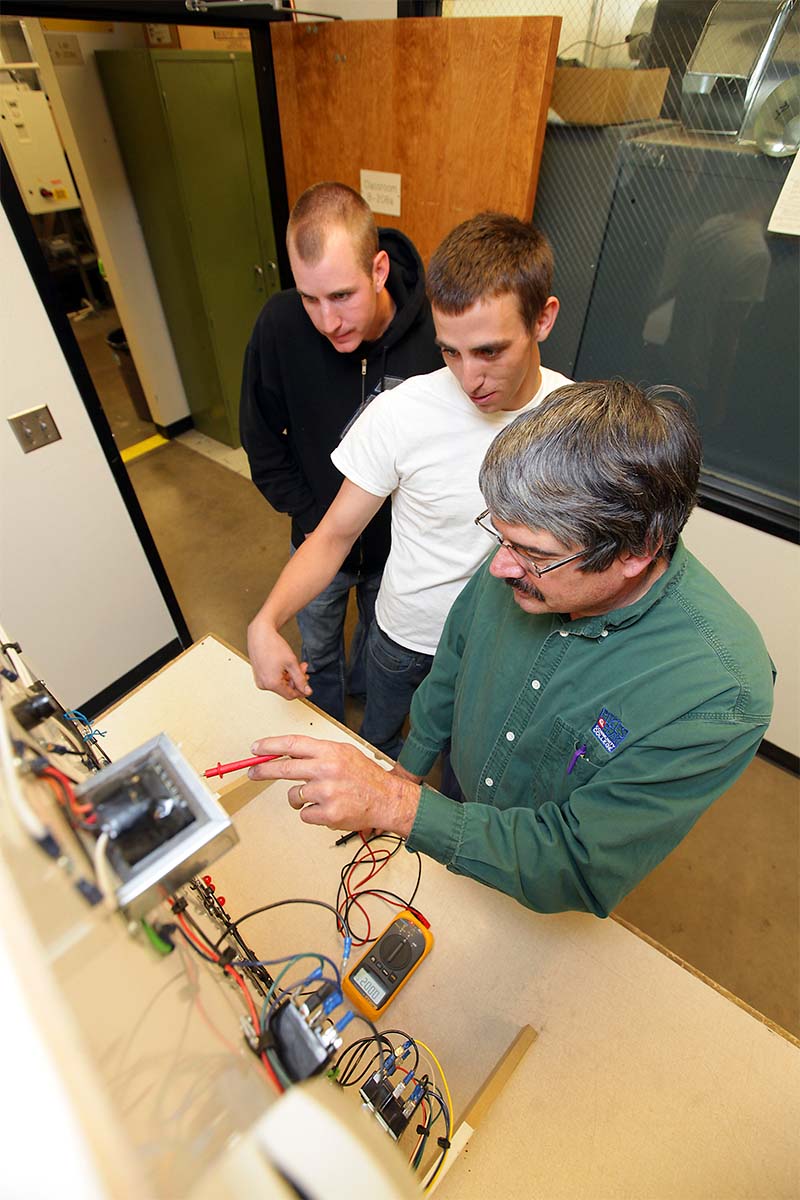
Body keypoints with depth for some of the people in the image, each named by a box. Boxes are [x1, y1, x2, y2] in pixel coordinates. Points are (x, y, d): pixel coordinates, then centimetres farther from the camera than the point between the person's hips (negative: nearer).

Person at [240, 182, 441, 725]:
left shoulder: (436, 327, -26)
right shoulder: (281, 323, -22)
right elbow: (262, 442, -9)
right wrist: (314, 520, -11)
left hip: (400, 542, 0)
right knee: (318, 651, 24)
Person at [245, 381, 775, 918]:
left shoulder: (719, 696, -38)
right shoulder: (528, 549, -24)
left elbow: (576, 871, -32)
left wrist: (395, 805, -40)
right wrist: (410, 769, 5)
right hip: (458, 805, 3)